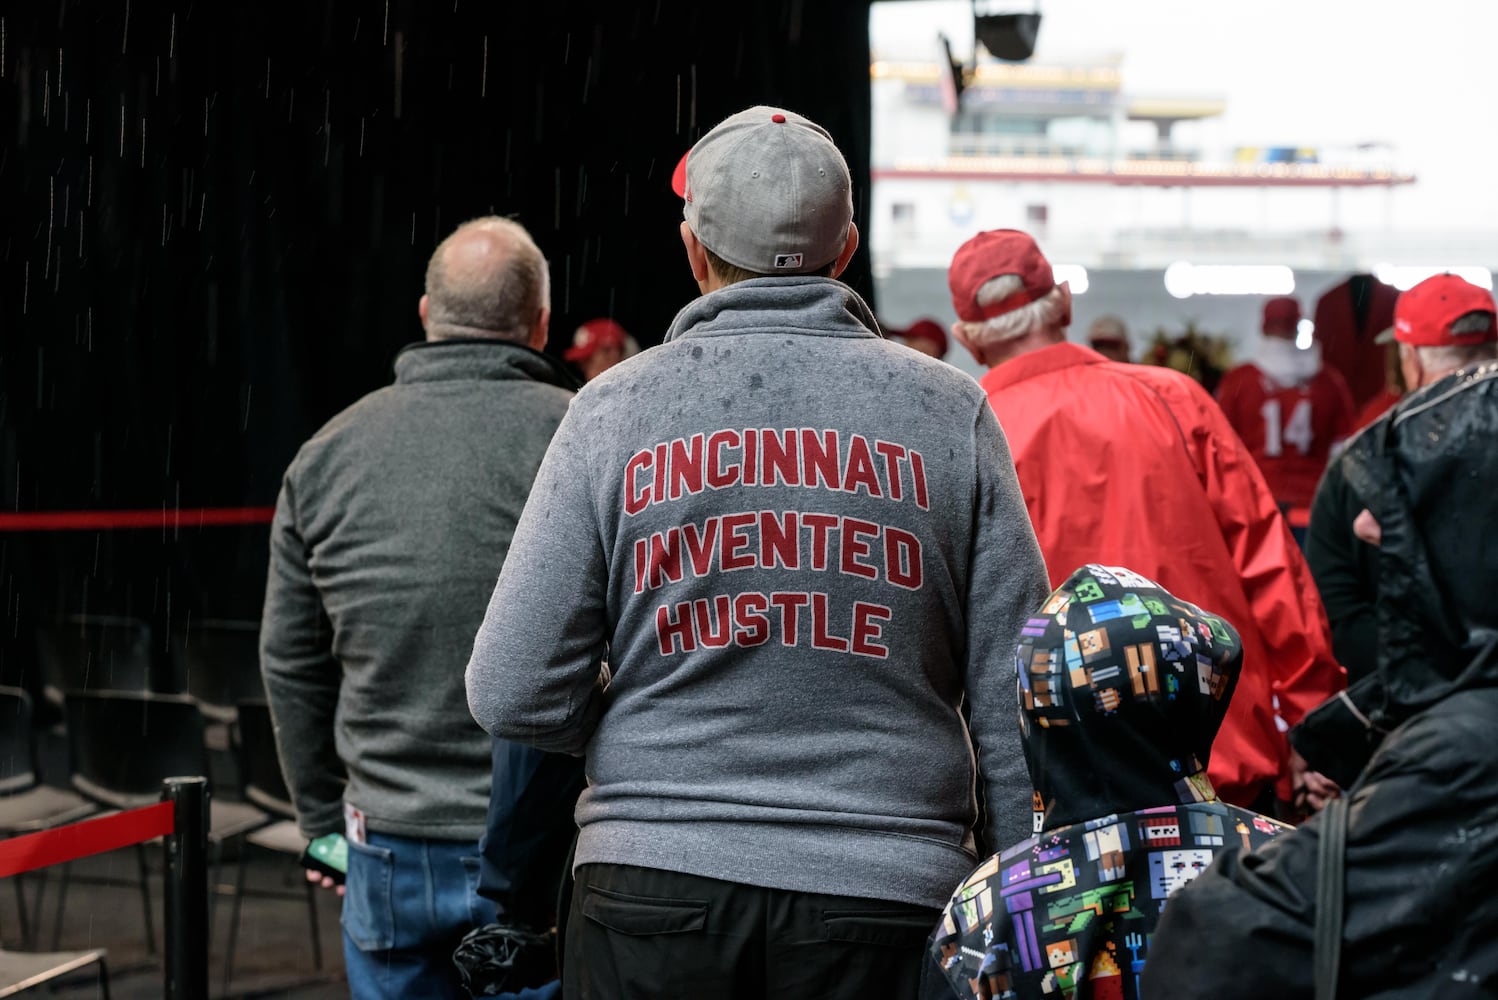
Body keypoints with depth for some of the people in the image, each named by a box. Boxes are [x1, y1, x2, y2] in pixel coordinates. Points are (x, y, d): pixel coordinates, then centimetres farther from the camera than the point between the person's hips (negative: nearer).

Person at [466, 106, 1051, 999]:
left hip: (653, 884, 0)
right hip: (885, 891, 0)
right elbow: (1015, 695, -1)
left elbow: (515, 693, -3)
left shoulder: (614, 408, 0)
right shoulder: (950, 410, 1)